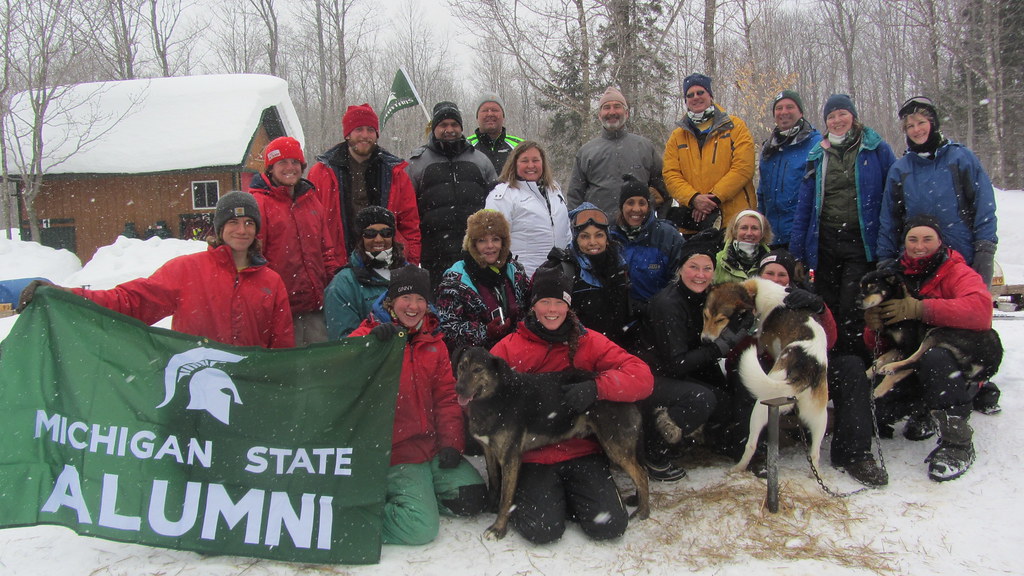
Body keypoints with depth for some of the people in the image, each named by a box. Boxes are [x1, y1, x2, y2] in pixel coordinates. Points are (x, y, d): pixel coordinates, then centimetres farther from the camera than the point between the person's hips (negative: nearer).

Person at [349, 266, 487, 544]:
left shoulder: (433, 342, 11)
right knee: (421, 526, -17)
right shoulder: (367, 336, -4)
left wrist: (451, 442, 0)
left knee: (473, 499, -3)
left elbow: (446, 396, 12)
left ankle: (417, 494, 13)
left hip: (433, 446, 6)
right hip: (393, 452, -6)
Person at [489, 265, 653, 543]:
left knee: (609, 525, -15)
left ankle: (569, 492, 15)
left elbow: (642, 377, -6)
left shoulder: (588, 342, 3)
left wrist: (597, 387, -25)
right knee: (542, 529, -22)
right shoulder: (509, 347, 1)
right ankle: (525, 493, 12)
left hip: (582, 451, 2)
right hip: (532, 456, -1)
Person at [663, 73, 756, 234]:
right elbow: (671, 175, 5)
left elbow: (743, 168, -4)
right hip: (693, 221, 2)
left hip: (734, 217, -2)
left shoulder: (735, 127, 7)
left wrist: (714, 197, -13)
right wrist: (693, 198, -13)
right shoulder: (677, 136, 15)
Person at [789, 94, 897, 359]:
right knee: (826, 312, 6)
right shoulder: (817, 155, 13)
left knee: (851, 311, -10)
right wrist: (796, 252, 6)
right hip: (825, 243, 4)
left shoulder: (876, 149, 3)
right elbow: (805, 205, 12)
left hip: (861, 242, -4)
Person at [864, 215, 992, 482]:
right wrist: (875, 328, -13)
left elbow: (980, 310, -28)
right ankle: (924, 411, 11)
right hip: (908, 368, 5)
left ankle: (957, 442, -26)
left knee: (934, 357, -39)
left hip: (957, 368, -5)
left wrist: (919, 309, -30)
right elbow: (878, 345, 12)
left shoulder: (958, 273, -3)